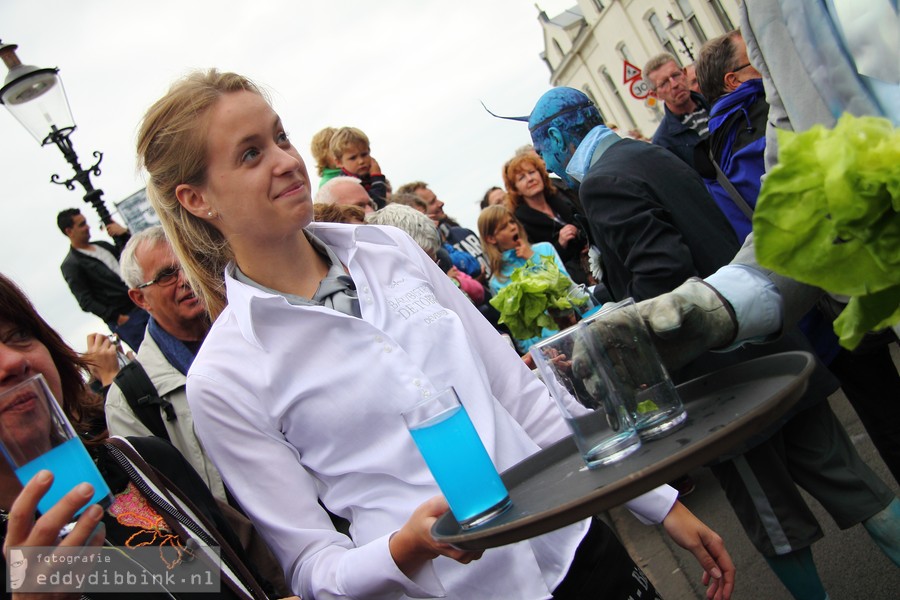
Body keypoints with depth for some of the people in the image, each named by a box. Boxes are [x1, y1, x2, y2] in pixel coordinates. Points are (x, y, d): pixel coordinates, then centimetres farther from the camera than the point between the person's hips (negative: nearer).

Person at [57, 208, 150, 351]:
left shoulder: (102, 245, 16)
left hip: (142, 304, 7)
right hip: (124, 321, -7)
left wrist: (124, 235, 2)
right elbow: (86, 302, -9)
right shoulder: (70, 265, -4)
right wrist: (117, 318, -15)